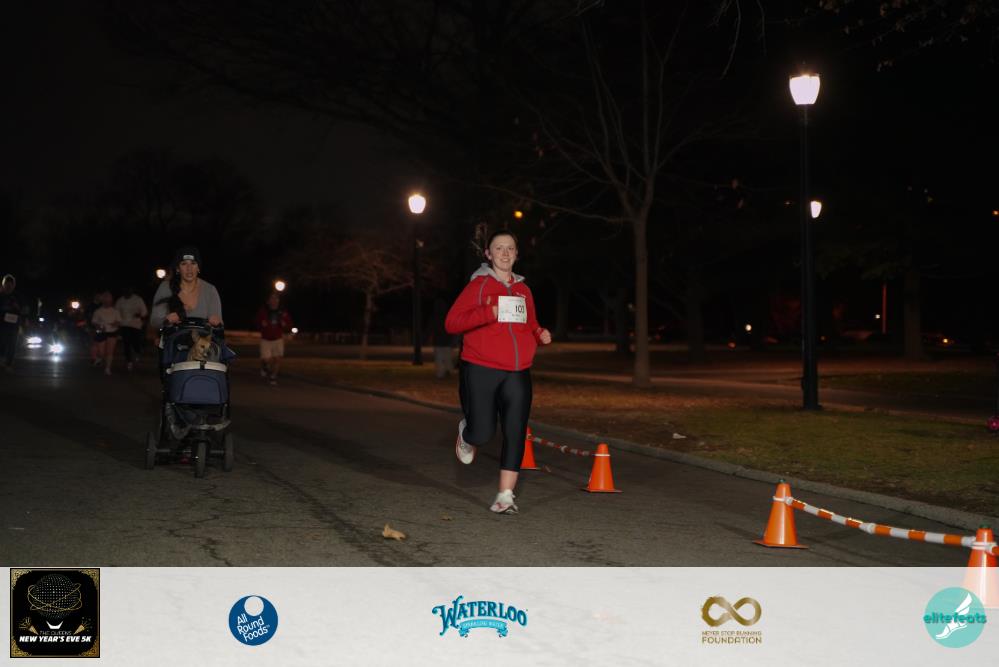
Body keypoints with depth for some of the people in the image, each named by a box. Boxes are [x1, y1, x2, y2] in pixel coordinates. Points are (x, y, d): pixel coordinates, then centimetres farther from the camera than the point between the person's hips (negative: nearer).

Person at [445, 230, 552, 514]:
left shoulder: (523, 289, 14)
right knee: (482, 432, -6)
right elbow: (451, 322, -9)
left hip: (517, 374, 4)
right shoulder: (478, 285, -2)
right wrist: (487, 313, -22)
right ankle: (467, 434, 31)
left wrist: (541, 334, 4)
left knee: (515, 434, -3)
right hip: (480, 372, -4)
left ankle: (505, 495, 3)